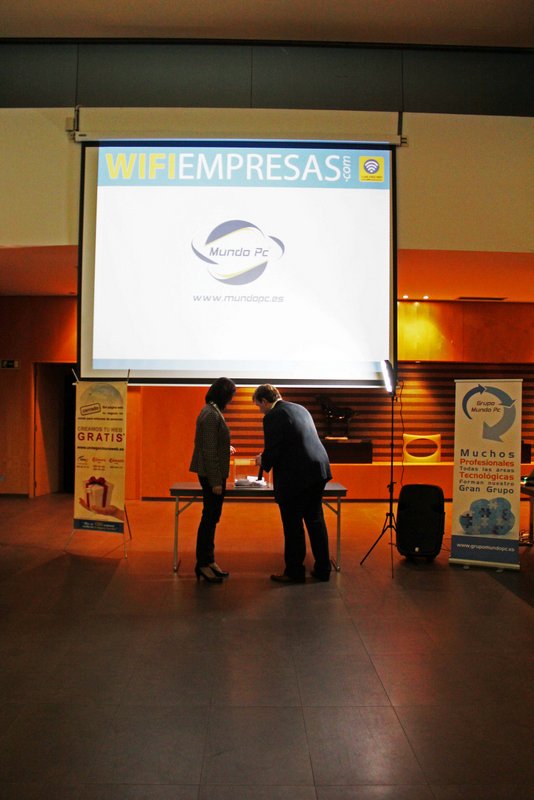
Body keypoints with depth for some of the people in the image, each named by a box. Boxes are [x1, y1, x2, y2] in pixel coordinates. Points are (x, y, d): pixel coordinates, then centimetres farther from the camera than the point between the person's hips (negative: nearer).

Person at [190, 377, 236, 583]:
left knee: (212, 517, 16)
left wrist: (226, 448, 15)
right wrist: (215, 481, -20)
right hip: (211, 474, -10)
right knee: (210, 517, 0)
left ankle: (208, 560, 26)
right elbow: (209, 451, -21)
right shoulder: (212, 415, -19)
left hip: (212, 473, 10)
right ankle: (203, 564, 11)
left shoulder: (212, 411, 11)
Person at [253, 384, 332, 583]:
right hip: (319, 470, 8)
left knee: (293, 525, 4)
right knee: (315, 520, 16)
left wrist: (263, 462, 8)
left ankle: (294, 572, 14)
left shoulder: (273, 416, -10)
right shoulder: (300, 408, 15)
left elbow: (272, 450, -14)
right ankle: (322, 569, 23)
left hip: (296, 476, -8)